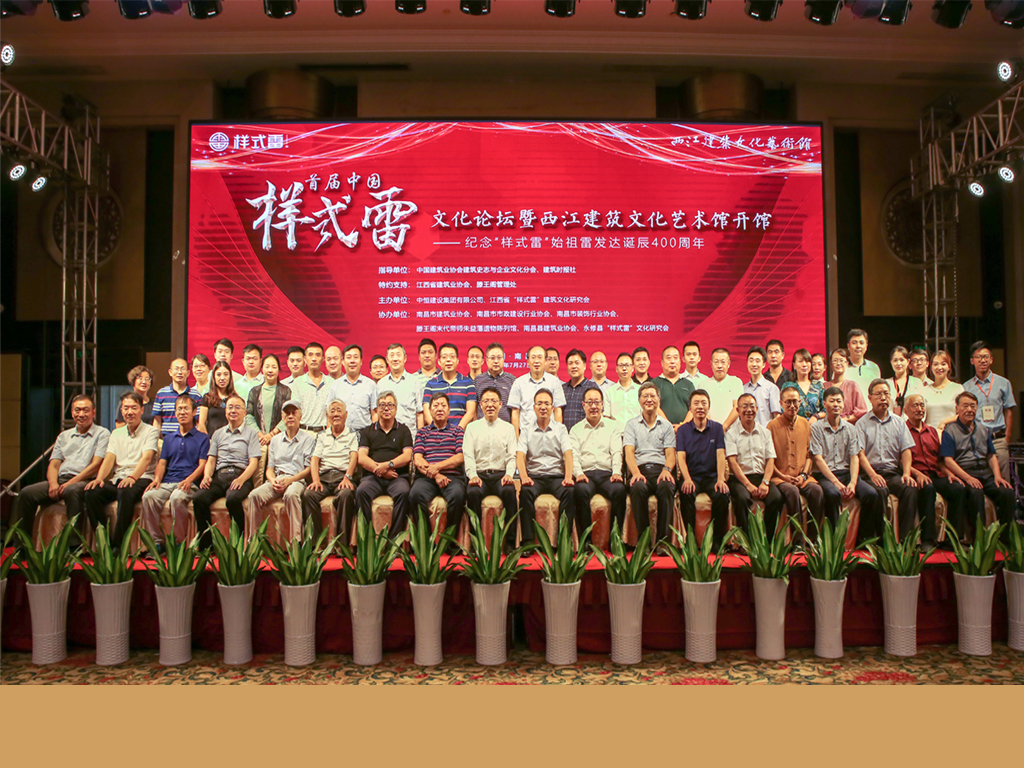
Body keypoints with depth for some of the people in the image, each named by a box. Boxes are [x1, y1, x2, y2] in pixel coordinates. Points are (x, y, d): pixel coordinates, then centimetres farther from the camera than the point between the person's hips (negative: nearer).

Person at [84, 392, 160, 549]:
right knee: (92, 493, -24)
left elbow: (146, 458, -11)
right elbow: (109, 458, 8)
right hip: (117, 479, 5)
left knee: (126, 493, -37)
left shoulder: (151, 431, 6)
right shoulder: (116, 433, 22)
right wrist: (99, 478, -13)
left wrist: (132, 477, -29)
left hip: (141, 479, -5)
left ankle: (117, 544, -32)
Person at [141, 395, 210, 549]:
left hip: (189, 483, -4)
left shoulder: (202, 438, 13)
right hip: (167, 482, 4)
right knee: (148, 496, -28)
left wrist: (189, 479, -16)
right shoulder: (169, 438, 27)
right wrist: (157, 479, -4)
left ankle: (179, 542, -25)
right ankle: (156, 541, -22)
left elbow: (202, 465, 3)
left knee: (177, 498, -37)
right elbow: (162, 462, 18)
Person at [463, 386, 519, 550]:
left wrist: (509, 475, -13)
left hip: (500, 474, 0)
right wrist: (473, 475, -15)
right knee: (472, 492, -34)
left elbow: (512, 456, 7)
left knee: (510, 491, -33)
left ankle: (511, 541, -25)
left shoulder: (508, 428, 15)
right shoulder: (472, 428, 14)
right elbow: (468, 455, 4)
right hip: (479, 474, 0)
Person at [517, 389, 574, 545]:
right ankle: (528, 540, -29)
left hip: (556, 475, 0)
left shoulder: (560, 428, 14)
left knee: (570, 491, -31)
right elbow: (520, 455, 0)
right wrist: (524, 476, -20)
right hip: (534, 476, 0)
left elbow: (568, 453, 2)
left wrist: (568, 477, -16)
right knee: (525, 492, -33)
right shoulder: (526, 430, 13)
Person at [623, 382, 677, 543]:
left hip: (661, 470, 1)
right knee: (637, 487, -36)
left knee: (666, 487, -35)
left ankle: (662, 539, -28)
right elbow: (629, 452, 4)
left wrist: (666, 469, -14)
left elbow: (670, 453, 10)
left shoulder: (666, 426, 22)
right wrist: (636, 472, -16)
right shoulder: (631, 424, 19)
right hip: (640, 470, -1)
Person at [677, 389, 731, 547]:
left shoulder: (717, 428, 10)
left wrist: (720, 479, -18)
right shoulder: (683, 430, 7)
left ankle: (718, 540, -14)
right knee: (686, 494, -33)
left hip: (712, 475, 1)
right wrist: (687, 479, -23)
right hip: (691, 475, -1)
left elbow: (720, 454, -1)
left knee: (722, 494, -31)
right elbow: (680, 456, -5)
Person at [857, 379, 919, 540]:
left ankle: (905, 537, -23)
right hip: (871, 473, -3)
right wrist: (872, 475, -18)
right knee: (879, 491, -34)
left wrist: (906, 473, -7)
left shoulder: (899, 422, 19)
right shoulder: (862, 424, 8)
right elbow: (860, 454, -2)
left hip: (894, 472, 3)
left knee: (911, 489, -28)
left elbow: (906, 450, 10)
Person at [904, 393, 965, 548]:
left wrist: (948, 473, 4)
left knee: (959, 489, -24)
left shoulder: (932, 431, 26)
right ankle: (927, 539, -33)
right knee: (928, 488, -37)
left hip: (937, 475, 6)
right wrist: (917, 474, -18)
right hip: (916, 476, -6)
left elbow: (939, 459, 23)